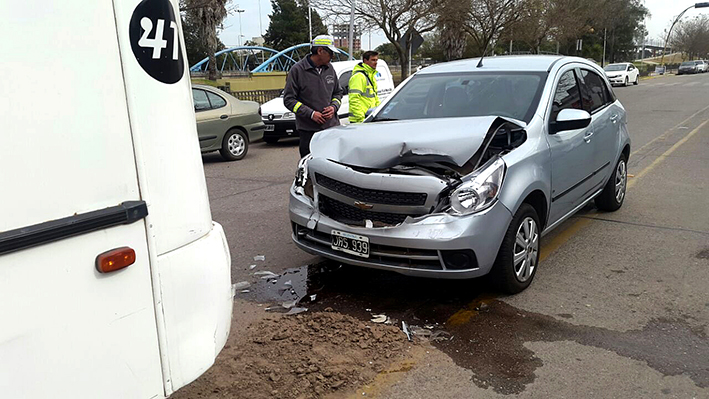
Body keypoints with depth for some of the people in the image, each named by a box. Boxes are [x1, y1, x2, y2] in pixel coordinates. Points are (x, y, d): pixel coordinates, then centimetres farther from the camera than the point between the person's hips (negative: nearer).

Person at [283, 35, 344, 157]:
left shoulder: (329, 68, 11)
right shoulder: (298, 70, -5)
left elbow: (338, 92, 22)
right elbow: (289, 100, -5)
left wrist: (334, 107, 0)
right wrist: (311, 114, -14)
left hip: (332, 126, 5)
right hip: (308, 130, -4)